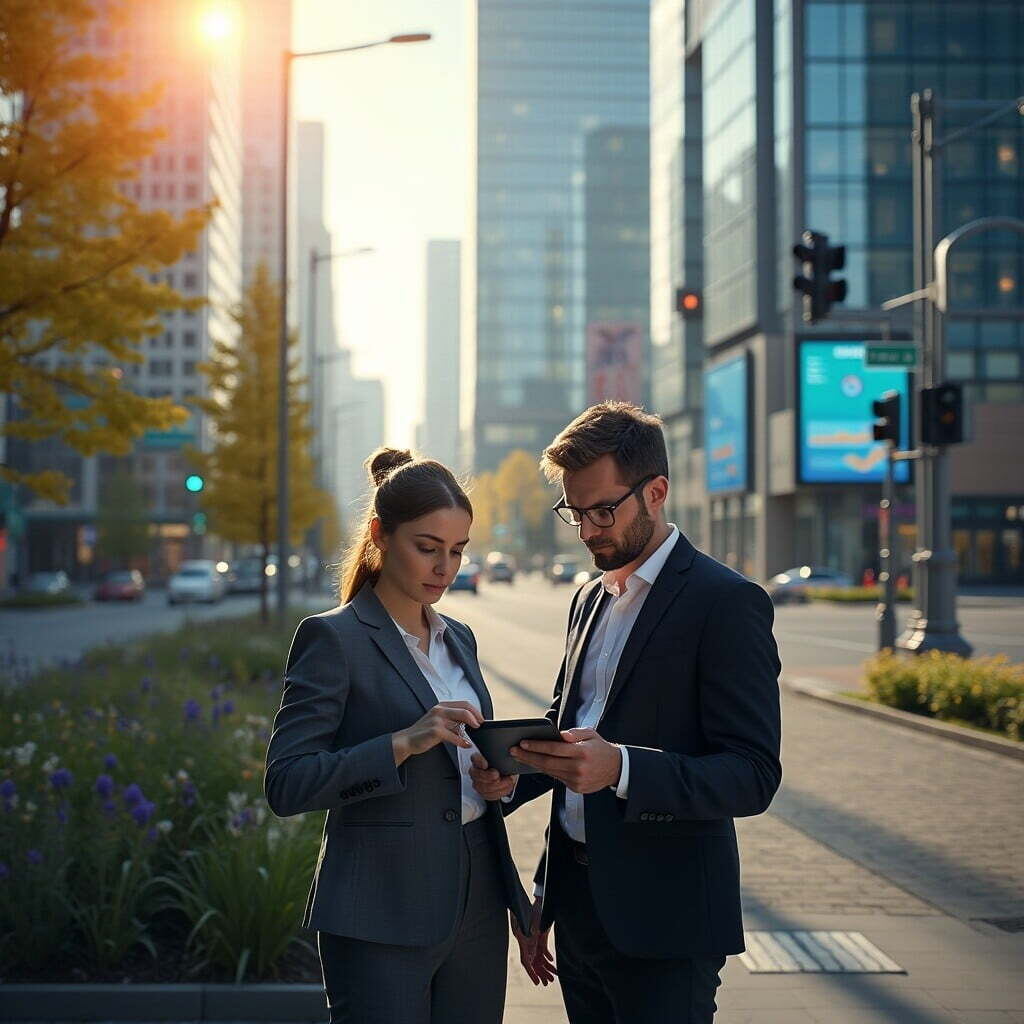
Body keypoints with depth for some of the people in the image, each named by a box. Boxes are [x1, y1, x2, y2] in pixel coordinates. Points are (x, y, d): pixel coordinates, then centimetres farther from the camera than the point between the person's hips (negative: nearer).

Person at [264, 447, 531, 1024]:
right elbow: (286, 786, -17)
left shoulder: (459, 639, 12)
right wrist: (403, 743, -25)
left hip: (478, 906, 7)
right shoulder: (333, 638, -9)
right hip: (383, 919, -7)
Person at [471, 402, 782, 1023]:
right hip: (578, 901, 7)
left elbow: (753, 776, -17)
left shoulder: (728, 603, -11)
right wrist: (511, 776, 2)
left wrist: (619, 768, -30)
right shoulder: (590, 600, 14)